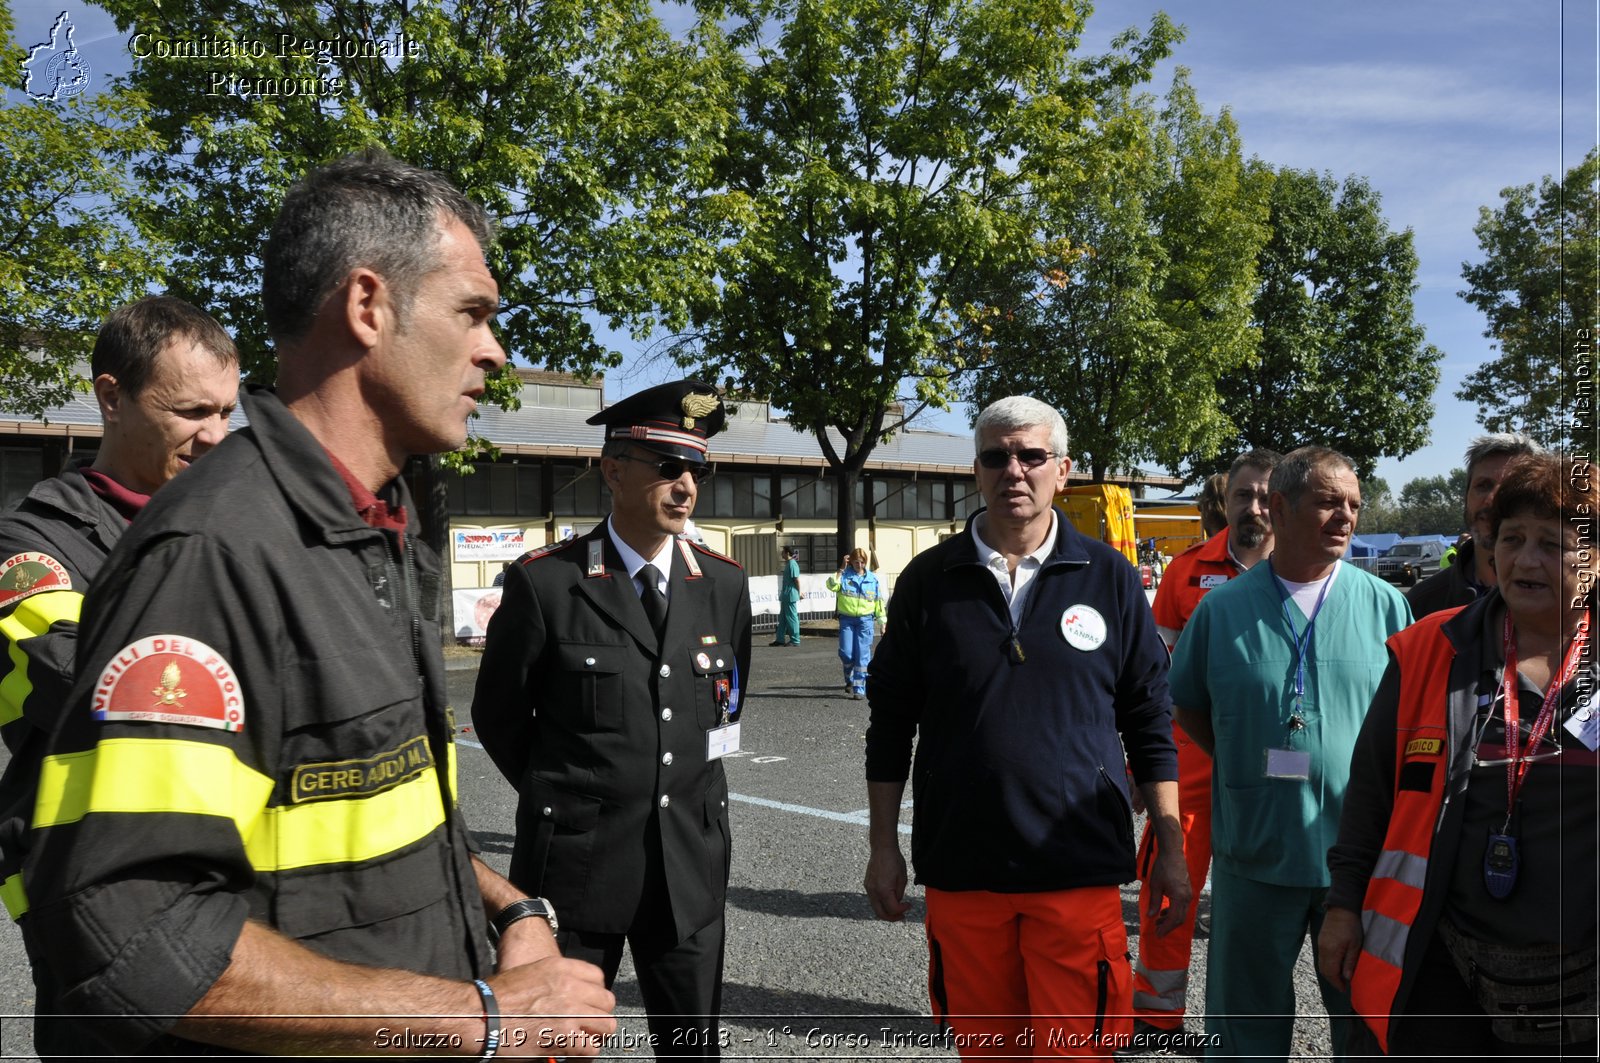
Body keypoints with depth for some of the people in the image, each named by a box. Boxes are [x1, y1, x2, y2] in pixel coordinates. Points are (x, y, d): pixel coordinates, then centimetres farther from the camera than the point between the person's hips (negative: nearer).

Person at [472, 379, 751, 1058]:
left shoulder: (724, 583, 2)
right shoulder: (545, 582, -10)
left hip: (692, 860, 4)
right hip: (576, 859, -3)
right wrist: (560, 801, 8)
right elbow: (498, 716, 1)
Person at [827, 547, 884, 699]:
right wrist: (841, 569, -16)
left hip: (865, 620, 0)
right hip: (846, 619, 0)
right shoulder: (844, 575, 1)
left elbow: (879, 601, 11)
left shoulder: (872, 578, 6)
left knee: (862, 654, -4)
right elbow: (831, 585, -18)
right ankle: (850, 678, 25)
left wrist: (882, 621, 10)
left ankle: (859, 688, 1)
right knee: (846, 652, -4)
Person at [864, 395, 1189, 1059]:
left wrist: (1172, 851, 4)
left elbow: (1150, 722, 6)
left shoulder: (1109, 577, 1)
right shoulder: (929, 580, 2)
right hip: (959, 868, 1)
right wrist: (883, 847, 5)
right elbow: (891, 723, 7)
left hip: (1079, 868, -1)